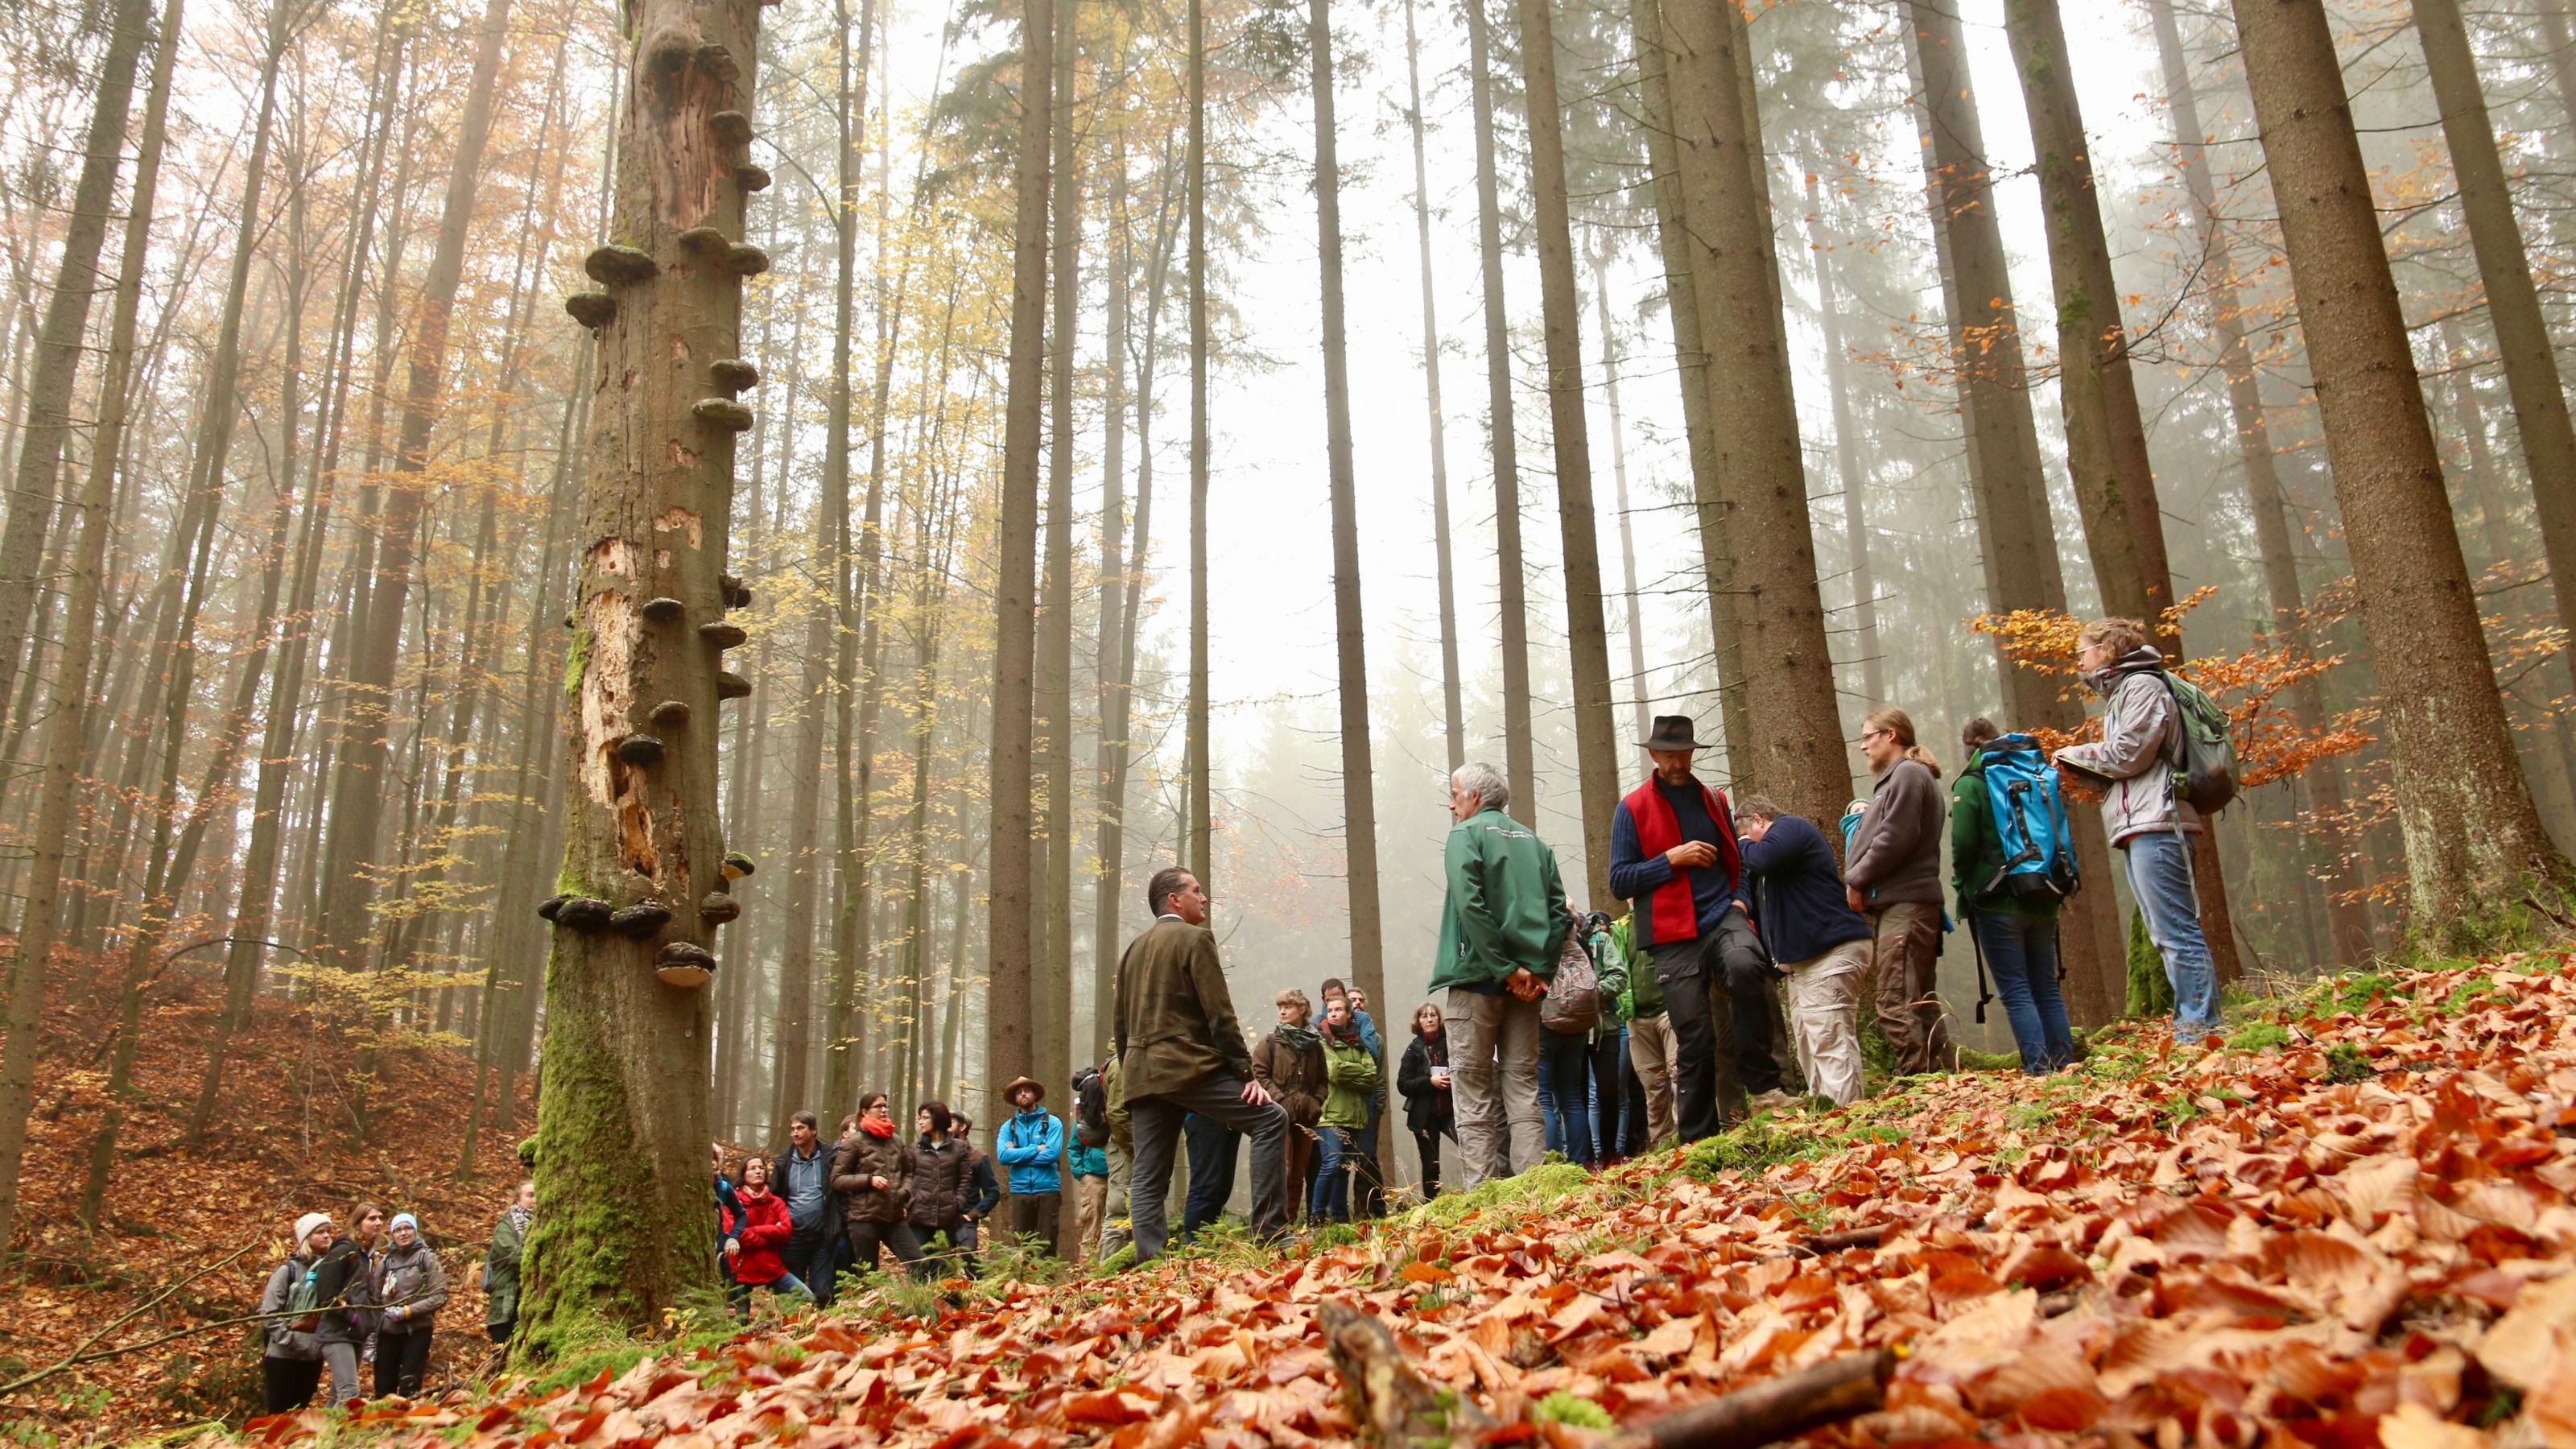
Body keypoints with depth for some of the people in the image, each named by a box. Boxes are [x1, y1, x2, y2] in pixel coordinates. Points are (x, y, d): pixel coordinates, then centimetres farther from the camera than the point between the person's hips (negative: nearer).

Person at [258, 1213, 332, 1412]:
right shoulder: (288, 1270, -7)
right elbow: (269, 1313, -11)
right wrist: (291, 1340, -18)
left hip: (313, 1357, 4)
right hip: (284, 1357, -4)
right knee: (279, 1414, 3)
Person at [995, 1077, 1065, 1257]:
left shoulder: (1052, 1122, 3)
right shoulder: (1009, 1126, 10)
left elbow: (1052, 1154, -11)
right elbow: (1003, 1155, -6)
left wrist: (1018, 1155, -6)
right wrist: (1035, 1149, -9)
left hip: (1048, 1190, -2)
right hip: (1020, 1191, 2)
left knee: (1047, 1245, -1)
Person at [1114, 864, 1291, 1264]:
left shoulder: (1133, 950, 21)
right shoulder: (1195, 939, -2)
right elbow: (1220, 1014, -9)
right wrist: (1246, 1072, -8)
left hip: (1141, 1075, 8)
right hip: (1189, 1065, -8)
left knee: (1147, 1179, 6)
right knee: (1270, 1119, -4)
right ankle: (1269, 1231, -11)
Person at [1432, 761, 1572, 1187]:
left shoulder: (1466, 835, -2)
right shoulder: (1533, 841, 16)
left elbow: (1470, 905, -15)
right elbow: (1559, 910, 8)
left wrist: (1506, 969, -14)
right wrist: (1540, 969, 2)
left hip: (1477, 977, -5)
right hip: (1527, 983, 5)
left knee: (1475, 1097, -1)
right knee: (1524, 1091, 7)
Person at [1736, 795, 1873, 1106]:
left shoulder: (1791, 827, -4)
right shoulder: (1784, 834, 27)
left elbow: (1764, 858, -24)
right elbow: (1760, 904, 30)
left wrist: (1743, 846, -4)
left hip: (1830, 952, -11)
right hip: (1802, 959, 11)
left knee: (1830, 1044, -16)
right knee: (1810, 1050, 8)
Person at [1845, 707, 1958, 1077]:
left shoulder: (1908, 773, -7)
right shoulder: (1898, 776, 24)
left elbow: (1895, 839, -17)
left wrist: (1856, 879, -8)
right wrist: (1859, 881, 10)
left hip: (1904, 906, -11)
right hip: (1897, 904, 11)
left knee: (1895, 1004, -14)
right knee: (1920, 1002, 11)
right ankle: (1944, 1072, 14)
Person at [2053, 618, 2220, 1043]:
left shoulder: (2142, 685, -2)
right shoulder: (2119, 692, 27)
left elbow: (2127, 754, -12)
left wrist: (2076, 754, 3)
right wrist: (2081, 767, 8)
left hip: (2155, 824, -10)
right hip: (2139, 830, 10)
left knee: (2175, 931, -13)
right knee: (2167, 935, 7)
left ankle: (2199, 1028, -15)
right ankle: (2190, 1026, 7)